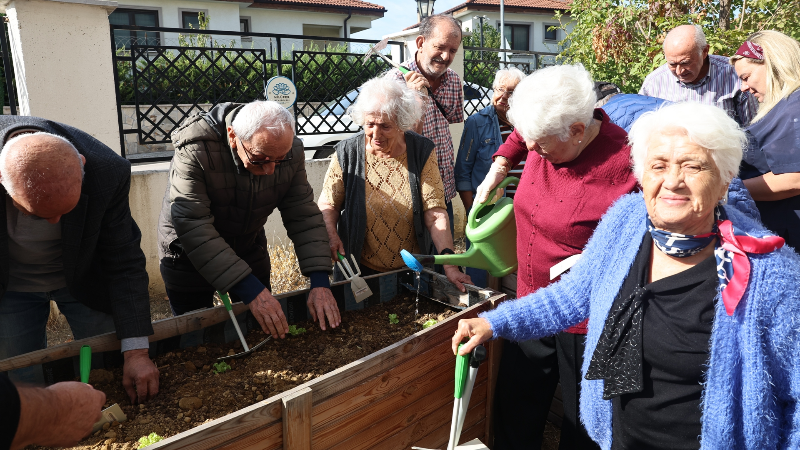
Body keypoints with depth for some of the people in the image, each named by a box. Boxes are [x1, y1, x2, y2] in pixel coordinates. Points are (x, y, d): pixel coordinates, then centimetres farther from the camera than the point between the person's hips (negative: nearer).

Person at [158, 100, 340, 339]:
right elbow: (193, 227, -37)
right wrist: (251, 290, -42)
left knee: (260, 334, 15)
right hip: (188, 255, -3)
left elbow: (304, 215, -16)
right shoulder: (195, 150, -33)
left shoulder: (292, 150, -18)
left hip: (249, 248, 4)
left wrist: (319, 282, -28)